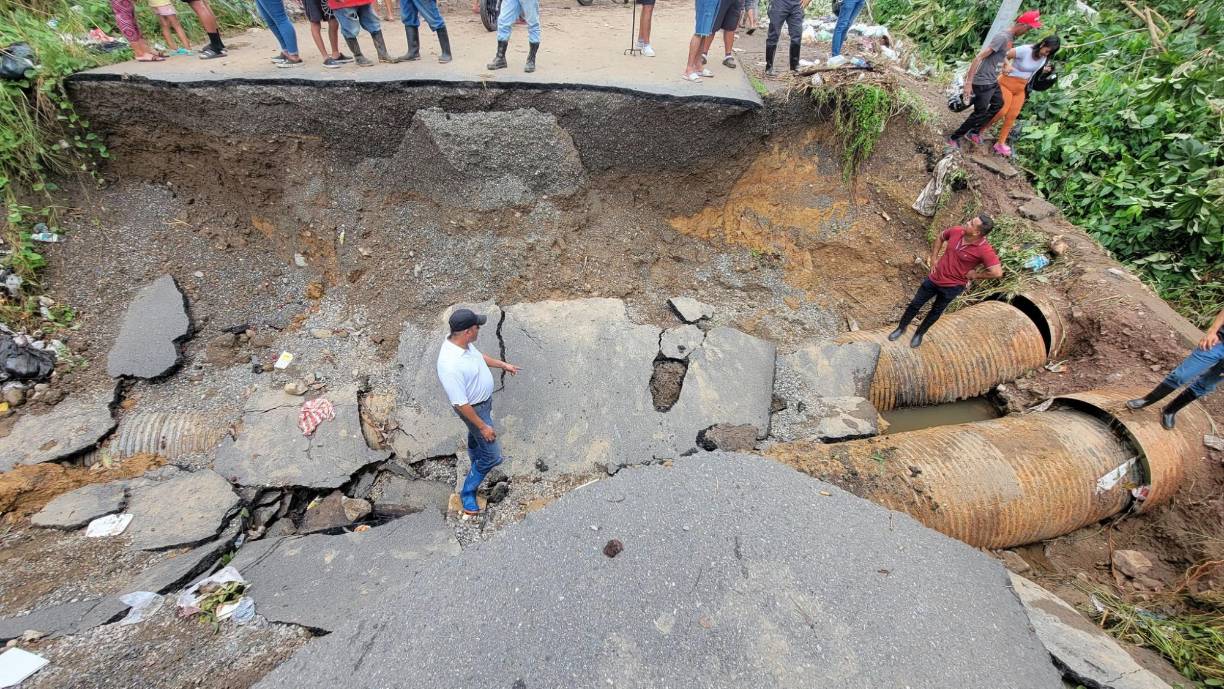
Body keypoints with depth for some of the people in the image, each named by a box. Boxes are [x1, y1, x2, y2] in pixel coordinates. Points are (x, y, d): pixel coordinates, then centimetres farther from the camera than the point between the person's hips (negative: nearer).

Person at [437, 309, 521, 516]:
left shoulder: (462, 343, -14)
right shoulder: (450, 365, -41)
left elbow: (479, 356, 10)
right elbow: (460, 404, -32)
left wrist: (503, 365, 19)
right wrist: (483, 426, -23)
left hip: (484, 400, 9)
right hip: (474, 409, -9)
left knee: (475, 436, 33)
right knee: (492, 456, 2)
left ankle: (476, 464, 61)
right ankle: (467, 493, 23)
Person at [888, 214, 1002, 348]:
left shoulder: (985, 250, -27)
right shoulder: (956, 231, -14)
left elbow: (997, 273, -27)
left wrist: (975, 275, -16)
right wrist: (934, 258, 4)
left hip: (952, 287, -4)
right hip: (935, 278, 4)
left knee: (936, 311, 18)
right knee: (915, 304, 14)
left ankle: (919, 333, 40)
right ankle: (901, 328, 35)